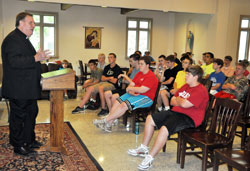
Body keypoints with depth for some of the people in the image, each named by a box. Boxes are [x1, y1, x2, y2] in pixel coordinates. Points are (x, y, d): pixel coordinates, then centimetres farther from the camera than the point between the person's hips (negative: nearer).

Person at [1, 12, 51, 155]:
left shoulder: (24, 39, 18)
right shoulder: (13, 39, -16)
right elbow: (14, 62, -26)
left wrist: (39, 57, 13)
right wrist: (36, 58, -28)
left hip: (29, 88, 11)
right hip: (18, 89, -10)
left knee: (32, 113, 18)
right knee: (18, 116, 2)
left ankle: (30, 140, 33)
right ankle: (18, 146, 16)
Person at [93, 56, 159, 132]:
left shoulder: (151, 76, -14)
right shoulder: (139, 73, 16)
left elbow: (142, 90, -22)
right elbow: (131, 84, 11)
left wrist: (130, 88, -8)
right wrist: (131, 92, -12)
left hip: (146, 98, -9)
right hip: (135, 94, 9)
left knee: (124, 105, -26)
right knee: (117, 101, -10)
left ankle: (105, 120, -18)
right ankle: (108, 124, -15)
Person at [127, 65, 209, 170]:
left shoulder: (201, 91, -14)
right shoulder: (186, 86, 17)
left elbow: (185, 104, -24)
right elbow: (172, 101, 17)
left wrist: (178, 99, -3)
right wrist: (182, 101, -4)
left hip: (188, 118, -10)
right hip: (174, 112, 10)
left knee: (164, 129, -33)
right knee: (150, 119, 5)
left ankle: (149, 158, -21)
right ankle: (144, 148, 13)